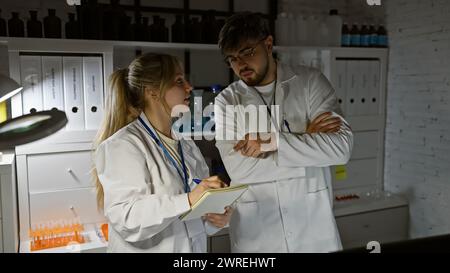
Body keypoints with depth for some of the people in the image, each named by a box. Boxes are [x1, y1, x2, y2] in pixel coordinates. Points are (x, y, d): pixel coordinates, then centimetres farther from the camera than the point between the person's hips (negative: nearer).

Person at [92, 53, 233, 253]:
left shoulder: (186, 145, 3)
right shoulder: (122, 146, -17)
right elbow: (124, 217, -27)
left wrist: (217, 218, -15)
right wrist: (187, 201, -35)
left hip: (194, 246, 6)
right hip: (146, 248, -6)